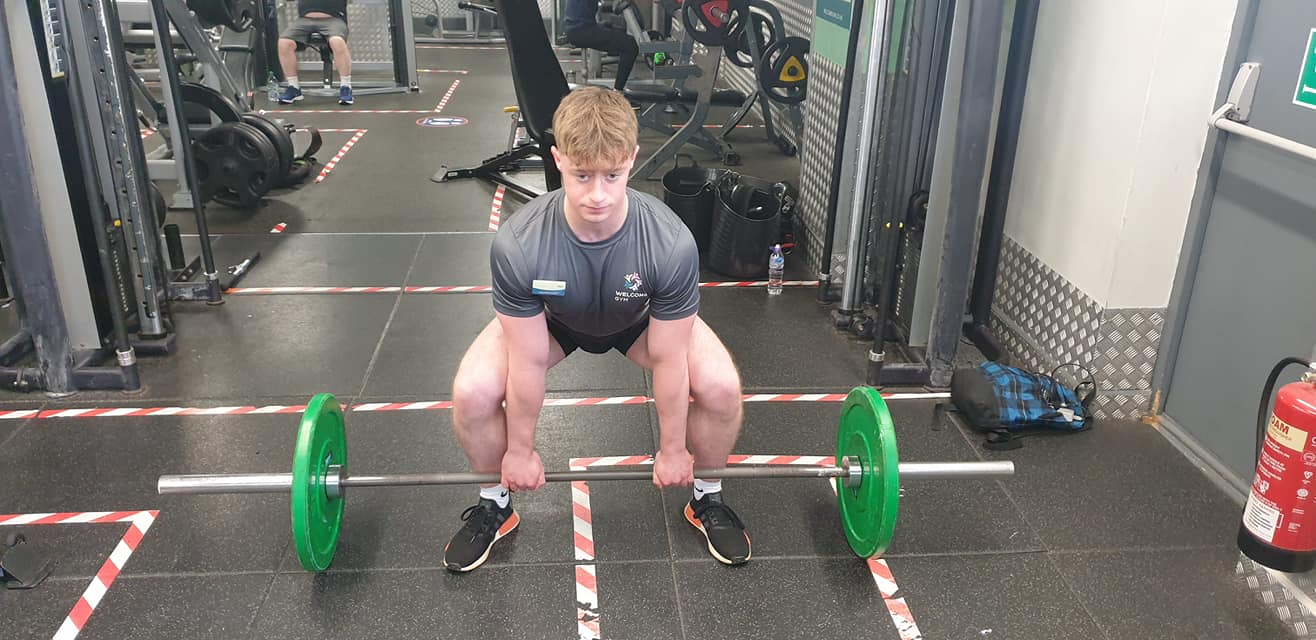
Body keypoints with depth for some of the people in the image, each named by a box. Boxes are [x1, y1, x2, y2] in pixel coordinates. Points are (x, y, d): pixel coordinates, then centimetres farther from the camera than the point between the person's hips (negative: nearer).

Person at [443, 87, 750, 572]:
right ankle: (493, 505, 8)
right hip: (550, 320, 0)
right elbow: (528, 362, -23)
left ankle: (707, 499, 8)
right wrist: (519, 451, -10)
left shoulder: (671, 244, -37)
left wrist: (672, 449, -10)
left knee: (720, 386, -22)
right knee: (471, 392, -22)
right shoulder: (517, 245, -37)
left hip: (640, 319, 0)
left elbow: (667, 360, -23)